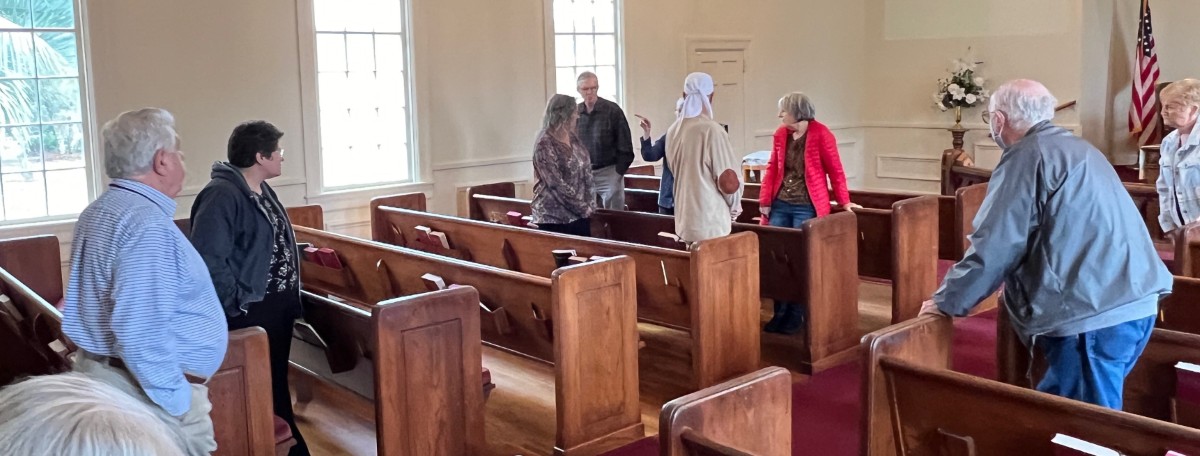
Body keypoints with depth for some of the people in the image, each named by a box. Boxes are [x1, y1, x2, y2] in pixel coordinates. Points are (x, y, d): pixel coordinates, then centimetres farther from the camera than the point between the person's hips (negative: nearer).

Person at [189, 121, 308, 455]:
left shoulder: (263, 190, 11)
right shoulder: (222, 195, -20)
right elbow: (208, 259, -26)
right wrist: (236, 303, -22)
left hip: (278, 305, 9)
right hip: (249, 312, -9)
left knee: (278, 382, 19)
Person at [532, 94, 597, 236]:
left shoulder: (573, 138, 9)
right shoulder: (545, 144, -14)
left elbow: (586, 172, 11)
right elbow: (557, 185, -18)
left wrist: (589, 204, 0)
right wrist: (583, 207, -13)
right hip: (554, 217, -7)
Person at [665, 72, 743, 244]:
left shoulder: (673, 130, 3)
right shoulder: (711, 130, -17)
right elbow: (728, 180, -14)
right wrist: (735, 208, 3)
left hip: (685, 218, 7)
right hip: (711, 222, -7)